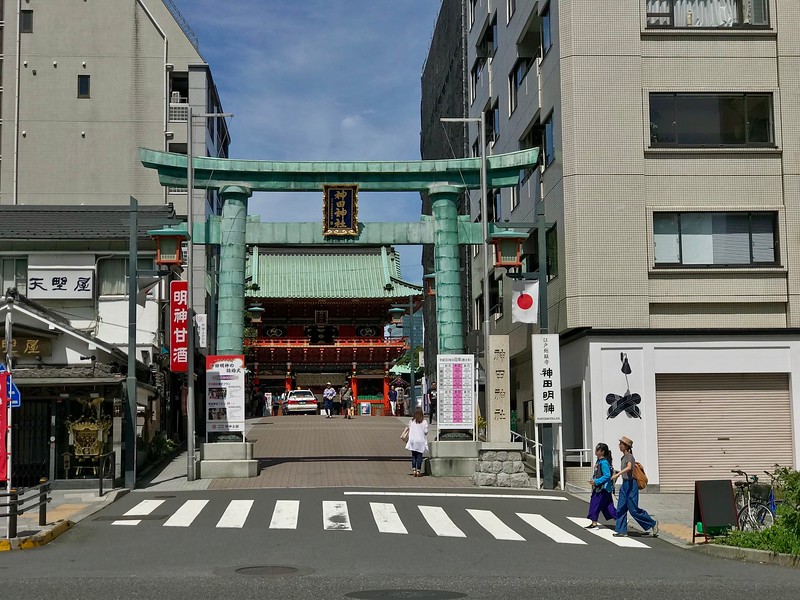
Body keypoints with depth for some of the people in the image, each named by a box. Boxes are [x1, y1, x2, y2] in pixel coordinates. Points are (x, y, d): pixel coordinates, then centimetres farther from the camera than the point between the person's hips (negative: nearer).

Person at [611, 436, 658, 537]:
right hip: (625, 484, 9)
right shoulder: (624, 457, 12)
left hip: (631, 484, -9)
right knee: (621, 508, 5)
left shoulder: (629, 456, -15)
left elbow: (629, 468, -33)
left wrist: (617, 474, -40)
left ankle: (653, 523, 8)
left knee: (633, 509, -6)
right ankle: (622, 531, 8)